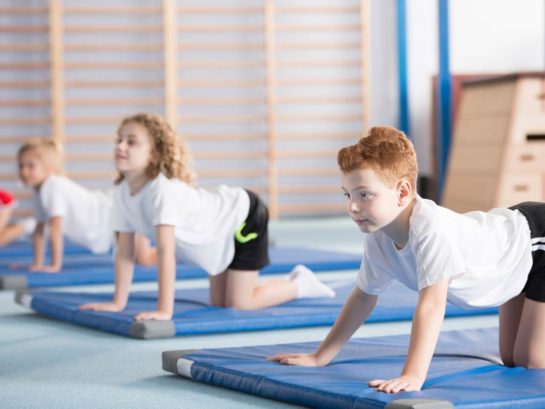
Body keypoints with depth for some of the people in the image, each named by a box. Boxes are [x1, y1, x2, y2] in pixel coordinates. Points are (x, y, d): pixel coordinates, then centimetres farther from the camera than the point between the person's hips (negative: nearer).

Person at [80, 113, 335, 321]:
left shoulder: (163, 189, -37)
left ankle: (301, 285, 13)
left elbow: (166, 251, -40)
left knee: (239, 303, -11)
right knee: (218, 303, 13)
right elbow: (124, 252, -6)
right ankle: (292, 281, 29)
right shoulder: (123, 192, -13)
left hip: (244, 216, -8)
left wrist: (164, 310, -42)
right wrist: (118, 303, -7)